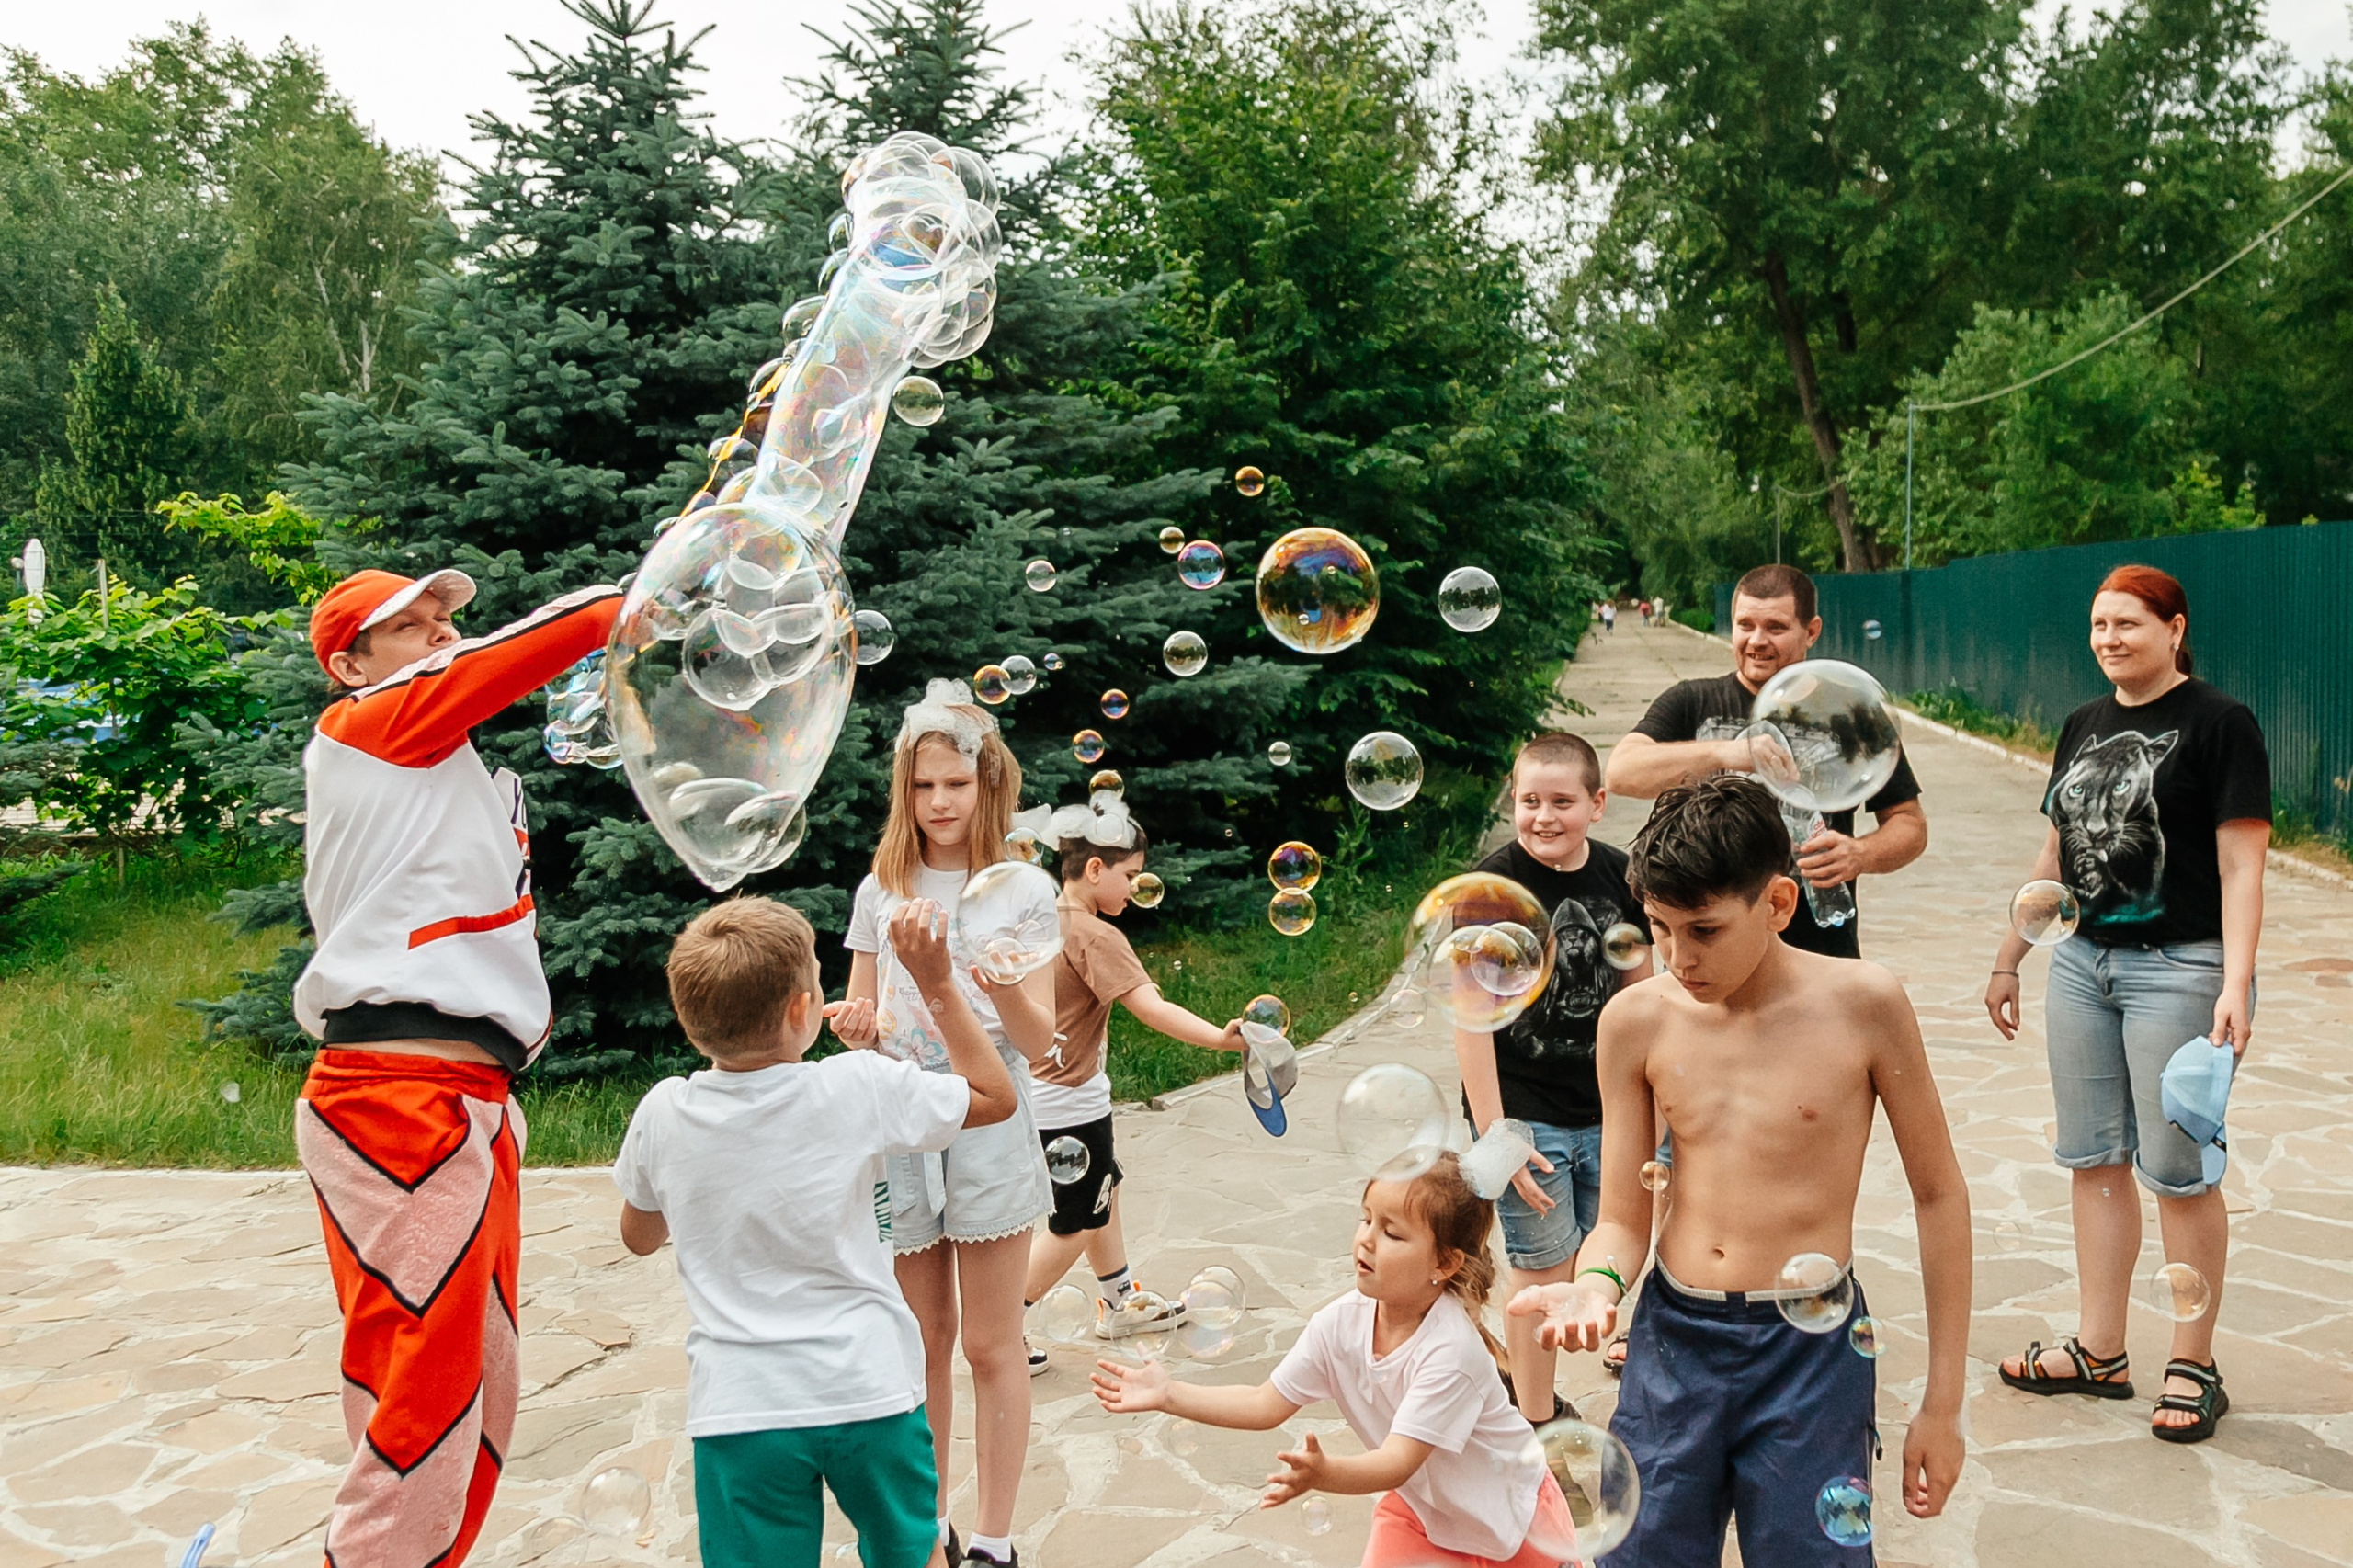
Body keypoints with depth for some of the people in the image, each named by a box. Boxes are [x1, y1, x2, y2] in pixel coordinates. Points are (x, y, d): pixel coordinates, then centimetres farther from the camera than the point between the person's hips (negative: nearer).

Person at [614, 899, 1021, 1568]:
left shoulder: (662, 1114, -7)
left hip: (739, 1407, 1)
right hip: (868, 1388, -1)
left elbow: (639, 1236, 13)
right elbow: (998, 1096, 2)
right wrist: (937, 984, 2)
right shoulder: (859, 1087, -14)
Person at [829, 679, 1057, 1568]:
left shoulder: (1020, 891, -2)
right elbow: (859, 1025, 11)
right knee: (923, 1337, 14)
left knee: (991, 1344, 5)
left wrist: (1001, 983, -28)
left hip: (989, 1124, -2)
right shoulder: (881, 891, 5)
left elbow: (1039, 1040, -8)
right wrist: (856, 1027, -13)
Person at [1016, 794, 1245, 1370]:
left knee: (1102, 1195, 24)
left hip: (1038, 1093, 9)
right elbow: (1151, 1008, -35)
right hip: (1069, 1104, -9)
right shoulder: (1095, 937, -24)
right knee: (1074, 1225, 7)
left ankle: (1119, 1301, 40)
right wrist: (1219, 1038, -44)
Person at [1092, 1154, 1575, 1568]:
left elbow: (1397, 1464, -39)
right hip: (1419, 1505, 4)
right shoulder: (1341, 1323, -17)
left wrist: (1323, 1474, -57)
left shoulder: (1449, 1349, -34)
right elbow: (1266, 1405, -12)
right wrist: (1169, 1394, -21)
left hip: (1505, 1514, -4)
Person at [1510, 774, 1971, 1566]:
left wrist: (1943, 1402, 1)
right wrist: (1594, 1287, -21)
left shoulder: (1863, 1004, -10)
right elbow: (1622, 1220, 3)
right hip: (1670, 1343, 3)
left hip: (1809, 1352, -2)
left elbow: (1939, 1194, -1)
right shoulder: (1636, 1020, -4)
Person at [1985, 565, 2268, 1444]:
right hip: (2082, 964, 7)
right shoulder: (2084, 727, 11)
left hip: (2180, 967, -6)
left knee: (2178, 1171, 0)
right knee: (2094, 1161, 11)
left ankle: (2194, 1366, 15)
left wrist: (2235, 987, -20)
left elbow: (2241, 867, -12)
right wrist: (2007, 961, 18)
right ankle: (2100, 1352, 22)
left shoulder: (2219, 725, -8)